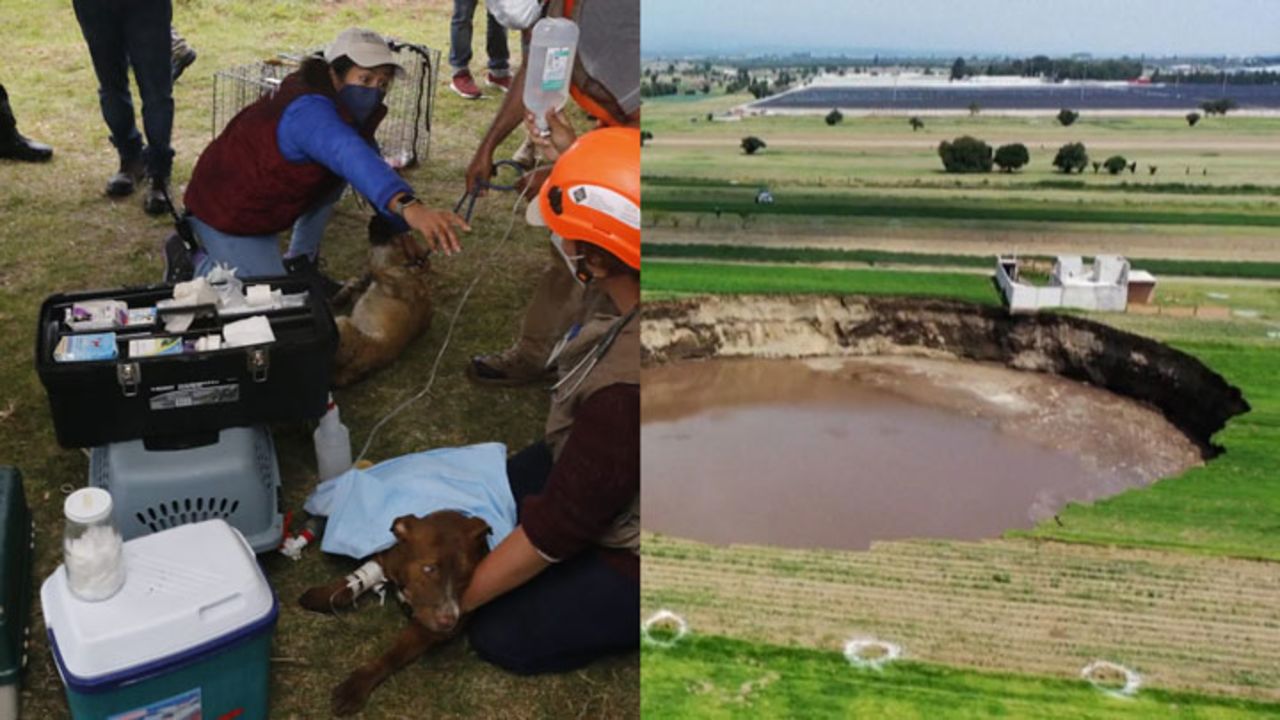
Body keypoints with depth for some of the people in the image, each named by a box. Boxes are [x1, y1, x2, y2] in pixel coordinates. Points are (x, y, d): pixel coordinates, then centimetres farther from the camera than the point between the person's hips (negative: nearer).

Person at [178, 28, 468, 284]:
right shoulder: (310, 112, -35)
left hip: (262, 200, 9)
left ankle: (299, 263, 15)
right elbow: (354, 159, -54)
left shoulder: (351, 109, -4)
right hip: (226, 210, -9)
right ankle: (193, 260, 12)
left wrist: (399, 230, -4)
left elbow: (369, 160, 6)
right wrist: (409, 207, -71)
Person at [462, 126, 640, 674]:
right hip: (613, 474, 8)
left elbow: (556, 530, -28)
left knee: (501, 636, 5)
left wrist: (454, 599, -15)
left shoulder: (627, 390, -42)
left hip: (634, 548, -8)